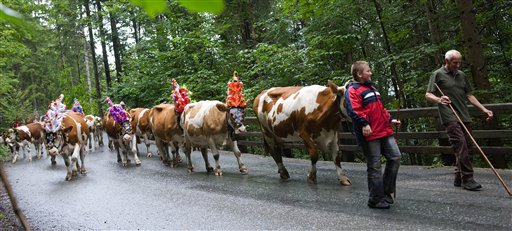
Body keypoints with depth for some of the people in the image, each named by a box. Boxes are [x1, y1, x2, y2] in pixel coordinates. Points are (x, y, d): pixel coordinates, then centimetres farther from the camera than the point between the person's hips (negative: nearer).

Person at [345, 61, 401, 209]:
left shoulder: (371, 87, 23)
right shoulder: (353, 90, -6)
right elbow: (353, 110, -20)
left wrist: (390, 120, 28)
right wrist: (364, 124, -31)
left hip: (384, 130, 9)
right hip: (369, 133, -8)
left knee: (395, 157, 5)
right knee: (374, 166, -2)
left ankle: (387, 191, 19)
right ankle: (376, 199, 9)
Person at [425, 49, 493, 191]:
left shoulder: (461, 75, 20)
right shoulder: (438, 75, 1)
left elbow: (469, 95, 22)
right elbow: (428, 95, -3)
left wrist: (483, 109, 13)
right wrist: (439, 100, -24)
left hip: (464, 117, 7)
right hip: (450, 117, -7)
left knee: (466, 148, 6)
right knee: (461, 146, -16)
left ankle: (459, 179, 16)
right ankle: (467, 179, -13)